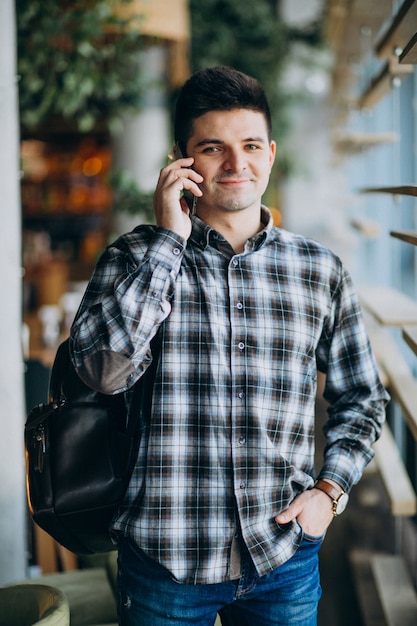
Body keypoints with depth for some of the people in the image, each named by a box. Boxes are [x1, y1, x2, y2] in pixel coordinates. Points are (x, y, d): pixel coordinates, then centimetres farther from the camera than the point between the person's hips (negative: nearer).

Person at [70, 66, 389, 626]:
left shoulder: (320, 271, 4)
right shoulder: (137, 258, -1)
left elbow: (362, 398, 14)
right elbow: (104, 368, -18)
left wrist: (330, 489, -1)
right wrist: (170, 239, -15)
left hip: (285, 555, 2)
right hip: (166, 555, -2)